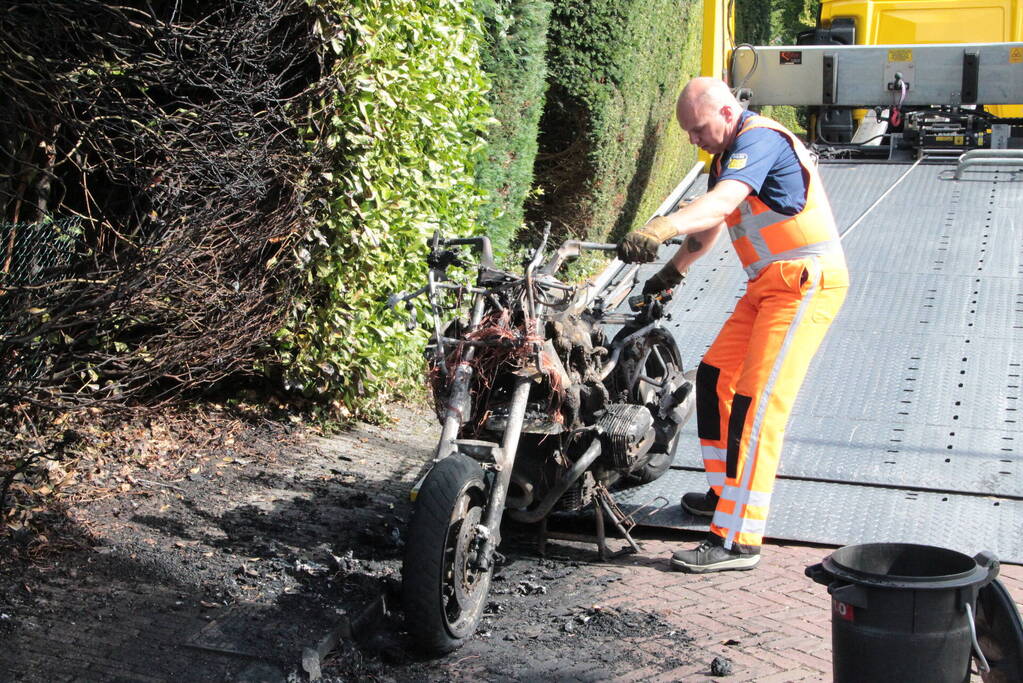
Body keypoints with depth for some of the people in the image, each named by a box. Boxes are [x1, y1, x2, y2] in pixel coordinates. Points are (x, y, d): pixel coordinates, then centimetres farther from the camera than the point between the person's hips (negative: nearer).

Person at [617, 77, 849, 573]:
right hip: (768, 284, 10)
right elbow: (712, 222, 28)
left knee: (756, 404, -17)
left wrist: (658, 230, -49)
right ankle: (728, 492, 29)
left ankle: (737, 540, -18)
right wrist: (674, 269, 22)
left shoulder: (760, 139, -17)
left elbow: (721, 202, -36)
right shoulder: (728, 153, 15)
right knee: (714, 377, 13)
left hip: (806, 283, -10)